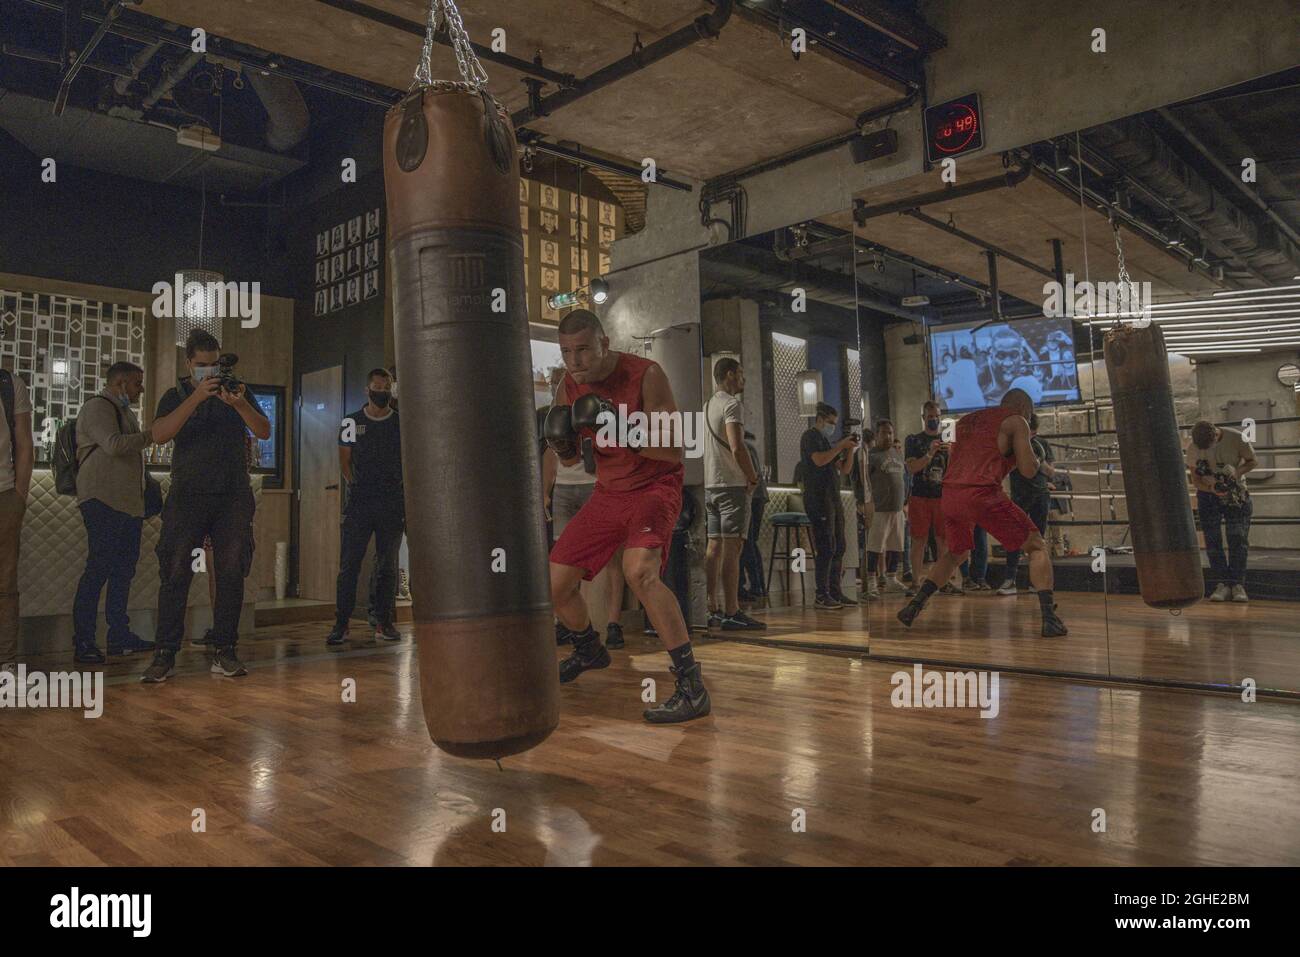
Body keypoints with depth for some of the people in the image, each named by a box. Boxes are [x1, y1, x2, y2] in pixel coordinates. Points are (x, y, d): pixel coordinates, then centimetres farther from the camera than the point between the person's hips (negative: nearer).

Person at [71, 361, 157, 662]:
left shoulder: (125, 412, 24)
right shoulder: (97, 408, -4)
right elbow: (113, 445, -19)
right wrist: (150, 435, -10)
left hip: (129, 503, 9)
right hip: (104, 501, -9)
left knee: (124, 569, 9)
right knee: (99, 568, -10)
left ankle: (119, 636, 16)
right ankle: (83, 641, -6)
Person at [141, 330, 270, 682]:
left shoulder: (237, 391, 12)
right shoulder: (176, 396, 8)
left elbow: (264, 431, 1)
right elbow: (160, 434, -10)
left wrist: (239, 404, -17)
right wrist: (196, 398, -19)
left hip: (233, 497, 1)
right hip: (188, 495, -1)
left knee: (231, 573, -2)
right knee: (175, 574, -6)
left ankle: (224, 652, 4)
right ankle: (165, 654, -1)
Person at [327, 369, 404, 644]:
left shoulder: (401, 423, 9)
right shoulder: (352, 422, 8)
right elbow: (345, 459, 11)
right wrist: (354, 485, -2)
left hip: (392, 502, 1)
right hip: (359, 502, -1)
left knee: (387, 565, 5)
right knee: (349, 563, -4)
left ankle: (384, 622, 12)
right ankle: (341, 624, 0)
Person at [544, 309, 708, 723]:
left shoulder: (645, 375, -19)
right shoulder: (569, 389, -2)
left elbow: (674, 449, -21)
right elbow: (569, 459, 9)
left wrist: (623, 431, -35)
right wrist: (561, 441, -15)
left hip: (655, 486, -6)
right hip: (608, 491, 6)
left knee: (639, 569, -34)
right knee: (554, 584, 6)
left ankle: (692, 686, -26)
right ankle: (588, 650, 38)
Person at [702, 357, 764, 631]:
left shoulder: (708, 405, 18)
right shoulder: (732, 405, -10)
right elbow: (737, 447, -22)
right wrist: (753, 477, -10)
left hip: (710, 485, 9)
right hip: (732, 485, -9)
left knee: (714, 546, 9)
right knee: (732, 547, -8)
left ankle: (712, 610, 12)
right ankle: (731, 614, -8)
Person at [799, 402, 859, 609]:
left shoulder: (826, 440, 23)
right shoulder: (810, 437, -3)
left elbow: (845, 470, 19)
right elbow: (819, 460, -22)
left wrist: (851, 449, 6)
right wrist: (841, 445, -14)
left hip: (833, 499, 9)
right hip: (818, 499, -9)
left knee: (839, 548, 8)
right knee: (827, 549, -11)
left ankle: (835, 592, 13)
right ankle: (821, 597, -8)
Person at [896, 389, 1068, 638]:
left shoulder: (966, 420, 25)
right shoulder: (1016, 421, 7)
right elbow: (1028, 470, 0)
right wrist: (1034, 457, 22)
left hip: (950, 494, 6)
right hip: (982, 494, -6)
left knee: (955, 554, 29)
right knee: (1037, 546, 9)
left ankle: (914, 607, 18)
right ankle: (1049, 618, -3)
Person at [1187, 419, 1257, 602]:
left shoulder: (1236, 439, -17)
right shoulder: (1193, 448, -14)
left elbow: (1253, 461, -2)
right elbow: (1195, 479, -8)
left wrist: (1237, 472, -23)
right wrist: (1212, 488, -29)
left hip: (1236, 492, -1)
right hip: (1208, 493, 1)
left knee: (1238, 539, -8)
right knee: (1213, 540, -6)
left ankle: (1238, 584, -4)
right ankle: (1222, 584, -3)